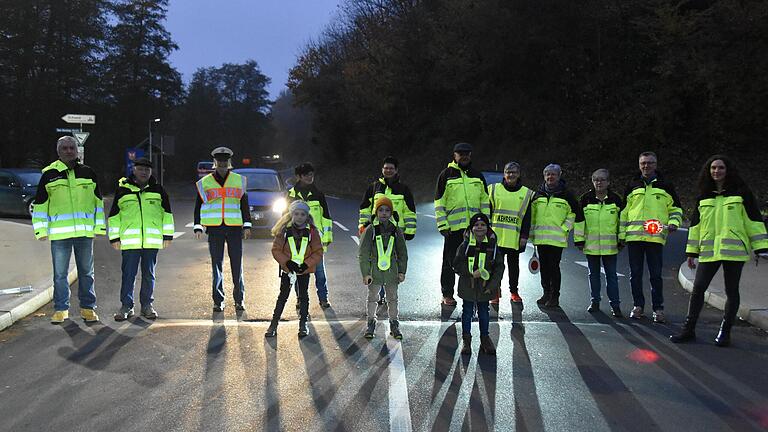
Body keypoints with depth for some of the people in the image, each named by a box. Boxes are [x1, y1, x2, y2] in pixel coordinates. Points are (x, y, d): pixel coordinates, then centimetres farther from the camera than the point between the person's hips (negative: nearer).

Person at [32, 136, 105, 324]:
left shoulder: (88, 173, 9)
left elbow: (98, 202, 14)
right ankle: (61, 309, 14)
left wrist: (100, 227, 9)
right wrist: (41, 229, 0)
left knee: (86, 271, 8)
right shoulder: (49, 174, 5)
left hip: (85, 231, 1)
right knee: (60, 273, 3)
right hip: (59, 232, -1)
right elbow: (40, 204, 8)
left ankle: (88, 307, 17)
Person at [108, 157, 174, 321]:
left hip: (152, 240, 1)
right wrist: (114, 237, 6)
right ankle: (126, 306, 8)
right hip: (129, 239, -1)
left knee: (149, 273, 8)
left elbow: (167, 213, 14)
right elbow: (114, 215, 10)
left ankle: (147, 305, 18)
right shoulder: (123, 189, 7)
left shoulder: (157, 190, 11)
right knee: (128, 273, -1)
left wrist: (167, 235, 8)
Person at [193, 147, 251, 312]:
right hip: (214, 228, 0)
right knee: (216, 265, 3)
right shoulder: (205, 182, 8)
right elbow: (199, 205, 11)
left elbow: (244, 204, 13)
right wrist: (198, 227, 3)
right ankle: (218, 301, 10)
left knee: (237, 264, 1)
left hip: (234, 227, 0)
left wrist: (247, 225, 7)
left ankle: (239, 299, 11)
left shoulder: (239, 180, 10)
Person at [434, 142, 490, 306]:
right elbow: (439, 202, -1)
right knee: (450, 262, 2)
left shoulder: (478, 176, 14)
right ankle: (447, 295, 12)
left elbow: (485, 201, 16)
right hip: (453, 226, -3)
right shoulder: (446, 174, 2)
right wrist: (442, 225, -9)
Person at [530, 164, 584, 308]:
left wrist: (579, 238, -1)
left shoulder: (566, 195, 0)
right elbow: (532, 215, 20)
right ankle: (546, 294, 21)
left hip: (557, 239, -4)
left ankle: (555, 297, 5)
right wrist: (532, 234, 17)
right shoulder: (538, 194, 11)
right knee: (544, 267, 10)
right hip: (540, 238, 4)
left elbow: (578, 215, 2)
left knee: (554, 267, -5)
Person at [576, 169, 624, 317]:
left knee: (611, 274, 2)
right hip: (591, 244, 1)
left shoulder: (616, 199, 2)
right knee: (594, 274, 11)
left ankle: (615, 304, 8)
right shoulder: (586, 199, 1)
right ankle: (595, 301, 22)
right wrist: (579, 239, 2)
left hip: (610, 245, -1)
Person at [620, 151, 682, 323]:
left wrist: (673, 223, -4)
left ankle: (658, 308, 5)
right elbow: (624, 212, 15)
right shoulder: (632, 186, 12)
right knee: (635, 274, 6)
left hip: (656, 237, -2)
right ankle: (638, 306, 16)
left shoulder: (665, 186, 10)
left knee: (656, 274, -2)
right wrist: (621, 235, 10)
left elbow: (676, 208, 16)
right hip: (634, 236, 2)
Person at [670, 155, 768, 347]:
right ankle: (689, 329, 9)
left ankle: (725, 332, 14)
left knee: (731, 291, 4)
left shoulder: (741, 193, 2)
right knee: (697, 289, 1)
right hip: (708, 251, 3)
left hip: (734, 251, -3)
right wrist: (691, 252, 14)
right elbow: (695, 225, 16)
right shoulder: (703, 196, 13)